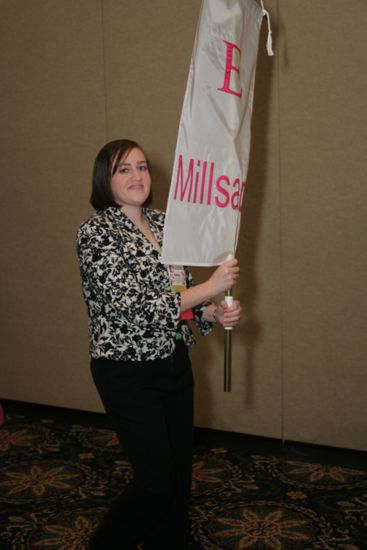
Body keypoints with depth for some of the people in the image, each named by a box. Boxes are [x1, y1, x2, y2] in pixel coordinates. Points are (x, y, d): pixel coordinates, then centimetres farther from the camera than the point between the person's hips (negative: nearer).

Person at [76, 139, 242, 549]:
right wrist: (208, 288, -21)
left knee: (179, 474, 13)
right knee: (157, 481, -1)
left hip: (175, 364, 7)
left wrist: (214, 313, -7)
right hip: (128, 374, -7)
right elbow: (131, 308, -23)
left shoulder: (162, 224, 8)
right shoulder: (96, 232, -15)